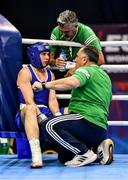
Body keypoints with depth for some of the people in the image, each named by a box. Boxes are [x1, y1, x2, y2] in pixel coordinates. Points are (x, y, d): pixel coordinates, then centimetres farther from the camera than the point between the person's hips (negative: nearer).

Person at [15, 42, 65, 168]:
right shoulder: (25, 72, -2)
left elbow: (52, 100, 8)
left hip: (45, 113, 7)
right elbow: (29, 101, -14)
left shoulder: (50, 74, 18)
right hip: (25, 114, -7)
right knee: (30, 109, -40)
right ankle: (36, 156, -56)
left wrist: (58, 116, -13)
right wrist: (41, 117, -28)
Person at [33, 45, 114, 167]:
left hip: (87, 120, -10)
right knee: (64, 157, 18)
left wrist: (44, 85, -19)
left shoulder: (86, 70, -4)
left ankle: (84, 152, -21)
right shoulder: (104, 75, 28)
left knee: (48, 126, -22)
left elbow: (72, 82, -28)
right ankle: (98, 147, 3)